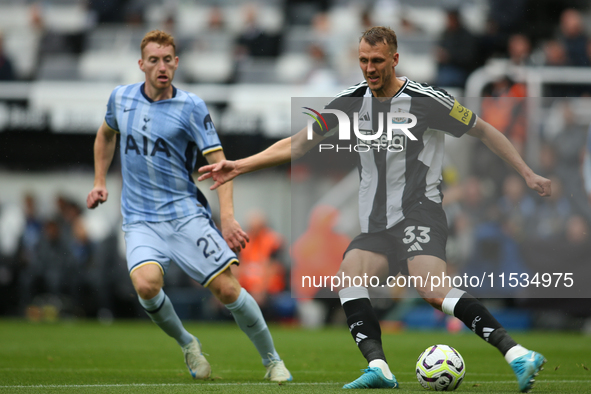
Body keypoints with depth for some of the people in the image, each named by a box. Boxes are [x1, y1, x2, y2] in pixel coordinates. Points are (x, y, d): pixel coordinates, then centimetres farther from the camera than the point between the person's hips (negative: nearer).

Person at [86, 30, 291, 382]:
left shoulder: (191, 107, -5)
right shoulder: (121, 98, 6)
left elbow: (219, 162, -8)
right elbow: (106, 134, 29)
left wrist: (228, 218, -19)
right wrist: (100, 181, 20)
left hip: (186, 214, -2)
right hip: (140, 219, 2)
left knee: (226, 288, -10)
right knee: (146, 284, -26)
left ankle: (272, 361, 10)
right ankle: (186, 343, 1)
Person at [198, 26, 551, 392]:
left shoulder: (427, 101, -7)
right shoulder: (351, 102, 8)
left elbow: (483, 131, 4)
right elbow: (298, 144, 13)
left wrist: (528, 173, 4)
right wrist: (239, 166, 5)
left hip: (420, 212, -6)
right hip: (377, 224, 6)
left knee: (434, 292, -27)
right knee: (348, 276, -19)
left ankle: (517, 354, -31)